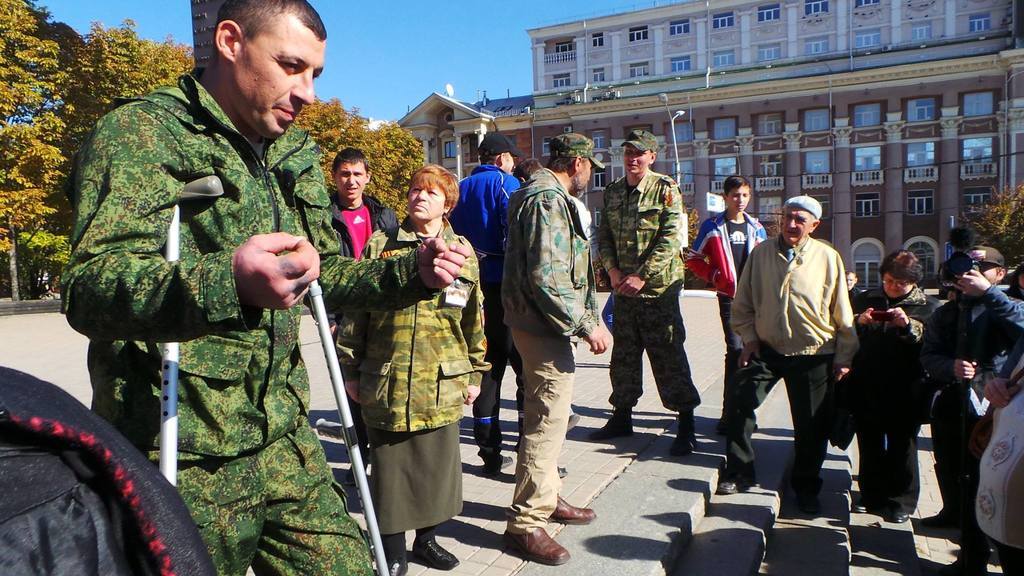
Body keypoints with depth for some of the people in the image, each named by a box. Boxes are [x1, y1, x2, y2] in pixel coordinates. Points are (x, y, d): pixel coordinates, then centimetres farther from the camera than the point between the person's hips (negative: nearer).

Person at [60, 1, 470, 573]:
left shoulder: (296, 153, 13)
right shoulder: (138, 134, -10)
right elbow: (90, 289, -24)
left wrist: (412, 273, 1)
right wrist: (226, 283, -43)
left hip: (284, 442, 7)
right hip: (185, 463, -6)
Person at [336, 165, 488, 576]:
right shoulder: (380, 245, 1)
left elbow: (474, 320, 10)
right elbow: (355, 310, 3)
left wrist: (475, 373, 11)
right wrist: (350, 369, 2)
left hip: (442, 385, 2)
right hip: (386, 381, -1)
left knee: (437, 463, 12)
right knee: (390, 465, 8)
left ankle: (426, 538, 34)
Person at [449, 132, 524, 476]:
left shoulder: (461, 188, 16)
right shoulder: (505, 184, -4)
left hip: (471, 285, 7)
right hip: (503, 284, -7)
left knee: (488, 366, 12)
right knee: (524, 363, -2)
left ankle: (490, 454, 17)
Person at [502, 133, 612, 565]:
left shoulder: (548, 196, 18)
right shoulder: (548, 199, -17)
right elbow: (547, 279, -25)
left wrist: (588, 317, 21)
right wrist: (586, 325, -20)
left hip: (540, 323, 11)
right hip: (543, 325, -11)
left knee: (547, 415, 20)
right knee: (547, 420, -5)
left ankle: (546, 498, 35)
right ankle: (526, 523, 5)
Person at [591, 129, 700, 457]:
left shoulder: (665, 189, -6)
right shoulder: (612, 192, 10)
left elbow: (669, 240, -13)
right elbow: (604, 236, 11)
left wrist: (642, 276, -19)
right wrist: (613, 271, -5)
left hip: (659, 286, -5)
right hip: (623, 289, 5)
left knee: (668, 356, -1)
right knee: (623, 353, 14)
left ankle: (686, 425, 11)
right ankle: (622, 416, 28)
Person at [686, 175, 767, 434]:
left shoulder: (756, 227, 11)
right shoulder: (713, 226, 0)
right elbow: (693, 259, 2)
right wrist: (713, 276, -12)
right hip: (729, 296, -4)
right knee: (736, 350, -12)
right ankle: (730, 414, -5)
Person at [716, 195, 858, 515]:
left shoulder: (828, 257, -4)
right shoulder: (761, 253, 0)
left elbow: (842, 313, 0)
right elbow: (743, 303, 8)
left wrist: (844, 357, 1)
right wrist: (749, 338, -1)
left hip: (813, 354, -1)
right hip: (766, 348, 1)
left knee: (812, 425, 6)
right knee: (741, 402, -9)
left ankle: (806, 488, 26)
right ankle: (739, 473, 9)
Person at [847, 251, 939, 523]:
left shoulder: (928, 306, 2)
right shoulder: (865, 299, 11)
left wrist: (908, 325, -24)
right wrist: (859, 322, -10)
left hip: (904, 390, -3)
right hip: (866, 387, 3)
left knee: (902, 446, 7)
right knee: (869, 444, 13)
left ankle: (901, 501, 21)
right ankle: (872, 495, 27)